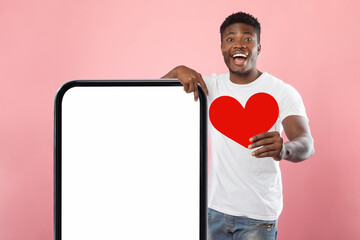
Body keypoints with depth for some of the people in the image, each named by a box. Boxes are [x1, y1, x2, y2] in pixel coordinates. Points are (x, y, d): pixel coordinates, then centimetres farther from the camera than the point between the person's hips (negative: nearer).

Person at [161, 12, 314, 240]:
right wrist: (178, 71, -19)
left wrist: (284, 149, -47)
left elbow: (306, 144, -23)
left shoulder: (283, 92, -10)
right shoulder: (210, 86, 2)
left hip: (258, 213, -3)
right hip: (214, 206, 3)